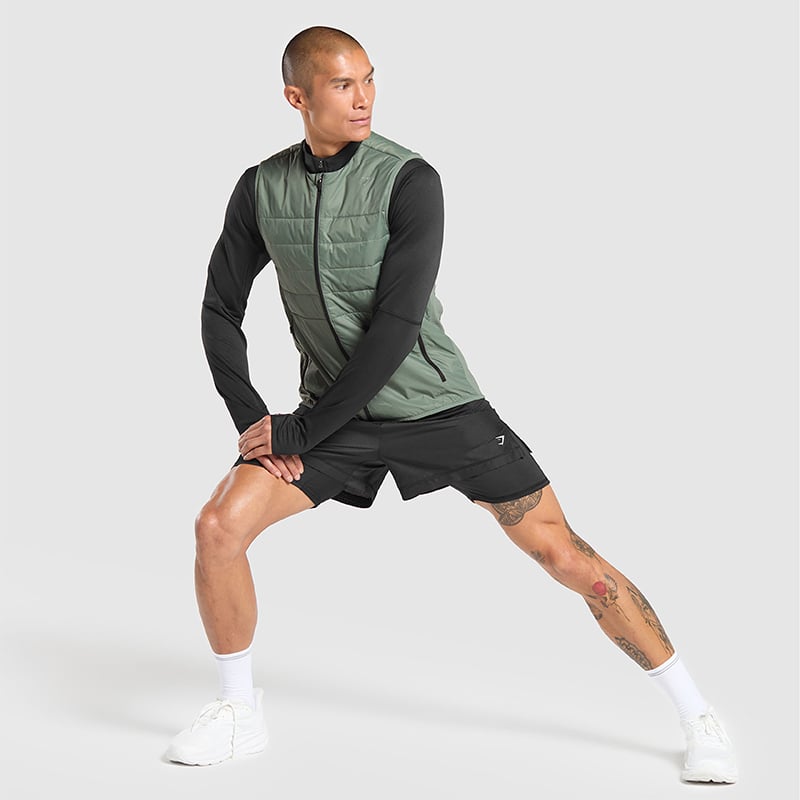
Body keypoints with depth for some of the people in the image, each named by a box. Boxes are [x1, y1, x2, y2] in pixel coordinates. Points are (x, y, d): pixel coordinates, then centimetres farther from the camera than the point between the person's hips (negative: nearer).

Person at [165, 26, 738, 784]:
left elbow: (396, 328, -22)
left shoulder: (408, 179, -16)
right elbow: (220, 310, 5)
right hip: (337, 414, 4)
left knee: (564, 555, -6)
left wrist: (299, 431, -20)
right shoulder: (261, 188, -2)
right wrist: (251, 419, -9)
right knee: (219, 526, -14)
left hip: (438, 406, -3)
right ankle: (238, 713, 10)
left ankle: (698, 717, 11)